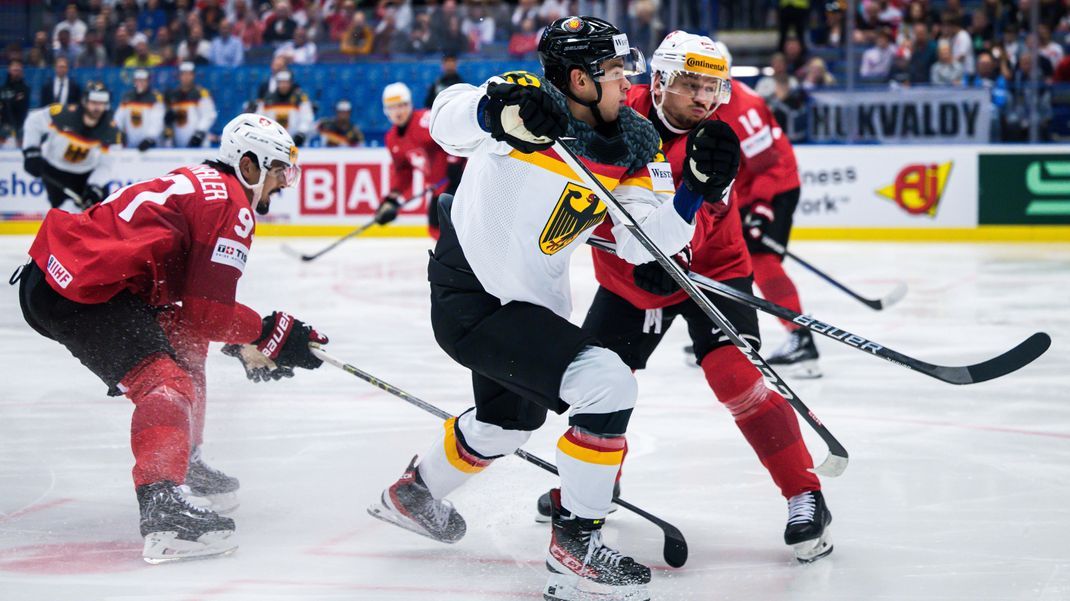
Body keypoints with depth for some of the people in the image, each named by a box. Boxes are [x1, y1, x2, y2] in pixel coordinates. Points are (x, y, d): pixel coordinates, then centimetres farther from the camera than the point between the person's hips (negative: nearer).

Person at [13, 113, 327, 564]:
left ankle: (183, 464, 41)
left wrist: (251, 345, 21)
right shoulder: (232, 207, -6)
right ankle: (161, 507, -42)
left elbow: (194, 299, 27)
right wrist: (271, 333, -1)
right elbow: (206, 312, -11)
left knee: (184, 350, 28)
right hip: (84, 291, -11)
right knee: (165, 379, -22)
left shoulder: (198, 183, 24)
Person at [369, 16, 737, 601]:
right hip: (469, 302, -9)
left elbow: (642, 241, -4)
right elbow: (448, 120, -35)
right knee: (606, 383, -21)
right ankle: (575, 543, -8)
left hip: (533, 298, 9)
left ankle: (414, 492, 58)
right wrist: (500, 111, -55)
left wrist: (699, 187, -18)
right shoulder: (529, 100, -21)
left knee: (513, 415, 32)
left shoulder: (636, 143, -2)